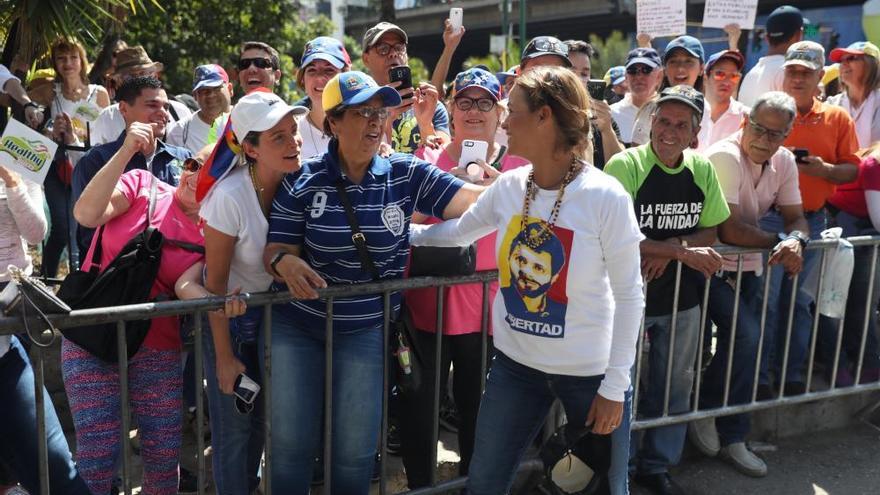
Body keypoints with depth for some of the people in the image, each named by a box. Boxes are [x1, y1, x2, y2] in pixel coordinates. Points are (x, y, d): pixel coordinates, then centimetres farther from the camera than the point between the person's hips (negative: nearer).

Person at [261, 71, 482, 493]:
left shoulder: (406, 175, -7)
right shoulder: (302, 181, -8)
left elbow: (473, 200, -16)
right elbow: (275, 249, -7)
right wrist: (285, 263, -30)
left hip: (367, 328, 1)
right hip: (295, 323, 0)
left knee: (356, 449, 10)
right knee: (290, 442, 9)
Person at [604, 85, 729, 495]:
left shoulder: (702, 169, 0)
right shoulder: (625, 165, -15)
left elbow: (709, 233, 5)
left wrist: (669, 250, -15)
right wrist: (683, 252, -21)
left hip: (682, 297, 5)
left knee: (675, 387, 16)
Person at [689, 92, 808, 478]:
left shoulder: (784, 161, 2)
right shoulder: (724, 157, -22)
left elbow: (796, 218, 4)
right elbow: (729, 231, -28)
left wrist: (796, 241, -19)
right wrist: (779, 241, -15)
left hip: (750, 269, 7)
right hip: (714, 268, -7)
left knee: (746, 346, 10)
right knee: (746, 336, -21)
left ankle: (732, 439, 25)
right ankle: (704, 411, 5)